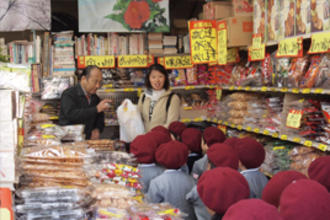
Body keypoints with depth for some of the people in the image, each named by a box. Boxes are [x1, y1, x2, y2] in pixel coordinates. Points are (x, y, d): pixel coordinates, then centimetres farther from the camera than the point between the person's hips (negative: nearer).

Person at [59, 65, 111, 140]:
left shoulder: (95, 98, 12)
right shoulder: (68, 94, -8)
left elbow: (100, 119, 22)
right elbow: (71, 115, -25)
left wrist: (97, 129, -1)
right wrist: (96, 109, -27)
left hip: (89, 141, 5)